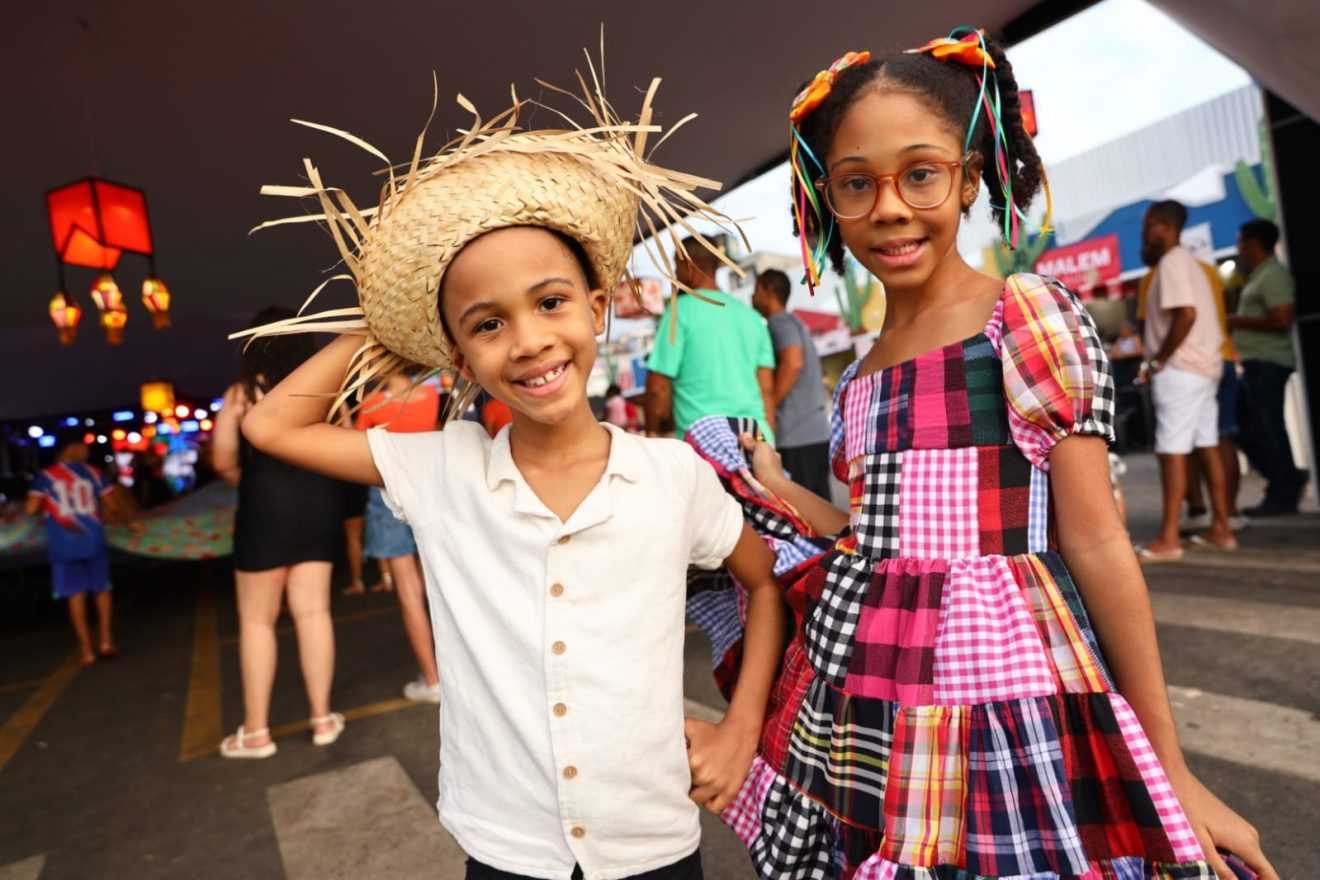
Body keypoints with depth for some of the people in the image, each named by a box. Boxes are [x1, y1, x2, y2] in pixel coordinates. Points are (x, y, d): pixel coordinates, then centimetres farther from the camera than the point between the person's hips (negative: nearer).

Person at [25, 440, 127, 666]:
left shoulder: (45, 476, 1)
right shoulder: (94, 473, 3)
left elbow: (31, 509, -6)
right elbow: (113, 506, 1)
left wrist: (46, 508, 15)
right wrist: (122, 515, 21)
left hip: (63, 545, 0)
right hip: (93, 540, 0)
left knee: (76, 595, 6)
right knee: (102, 590, 16)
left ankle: (86, 649, 7)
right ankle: (105, 640, 10)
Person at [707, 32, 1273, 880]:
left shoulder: (1031, 318, -8)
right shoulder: (862, 373, 8)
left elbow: (1095, 540, -9)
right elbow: (886, 539, 8)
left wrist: (1172, 769, -6)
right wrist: (776, 488, 13)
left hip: (997, 686, -5)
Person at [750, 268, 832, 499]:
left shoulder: (780, 322, -6)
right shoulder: (794, 323, 23)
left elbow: (793, 362, -22)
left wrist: (767, 407, -15)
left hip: (798, 436, -9)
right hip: (815, 433, 9)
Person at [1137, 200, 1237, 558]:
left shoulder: (1172, 262, -11)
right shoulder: (1185, 261, 20)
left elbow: (1186, 313, -22)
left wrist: (1159, 359, -16)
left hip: (1180, 369, -10)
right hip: (1204, 365, 10)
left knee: (1172, 450, -10)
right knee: (1207, 446, 12)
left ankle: (1168, 538, -8)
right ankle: (1221, 528, 19)